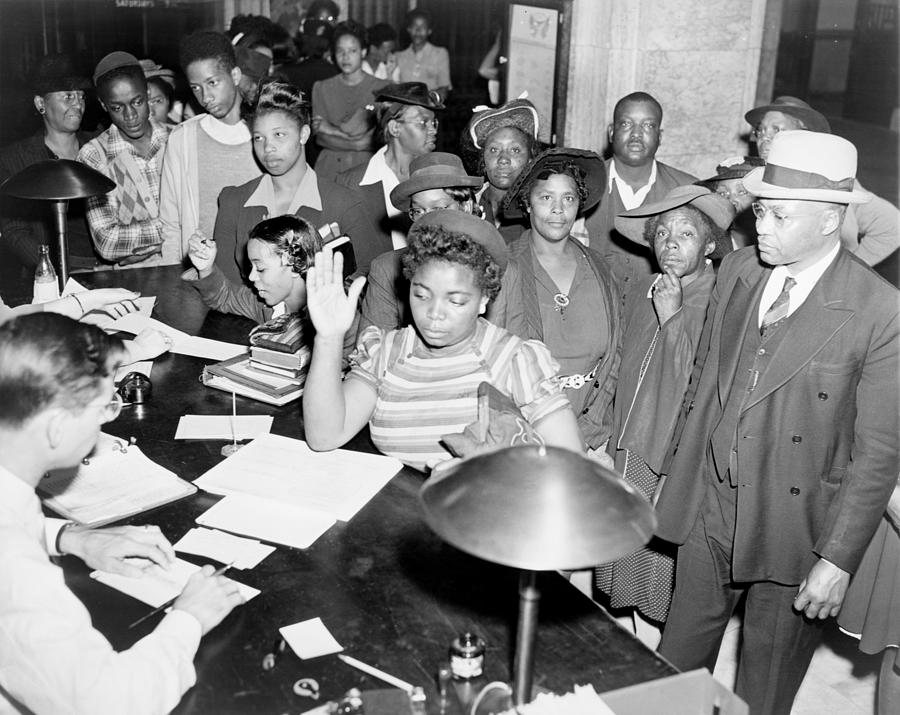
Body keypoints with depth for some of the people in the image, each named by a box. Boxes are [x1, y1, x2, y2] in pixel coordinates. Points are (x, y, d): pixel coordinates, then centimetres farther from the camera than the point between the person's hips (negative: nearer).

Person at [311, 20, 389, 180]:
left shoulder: (381, 88, 1)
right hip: (328, 170, 2)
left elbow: (379, 138, -5)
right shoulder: (321, 88, 10)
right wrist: (357, 143, -10)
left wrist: (331, 129, -3)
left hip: (366, 168, -2)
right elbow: (320, 137, 3)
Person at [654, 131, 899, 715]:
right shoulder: (737, 270, 0)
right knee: (678, 656, 20)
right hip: (708, 505, 5)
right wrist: (686, 463, 11)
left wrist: (839, 560, -15)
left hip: (795, 524, -4)